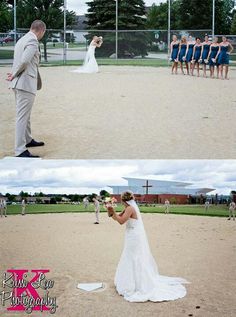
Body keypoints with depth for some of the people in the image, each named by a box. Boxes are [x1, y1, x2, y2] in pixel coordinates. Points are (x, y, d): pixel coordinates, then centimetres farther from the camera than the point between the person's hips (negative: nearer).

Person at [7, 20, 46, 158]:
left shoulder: (22, 39, 18)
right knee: (22, 116, -8)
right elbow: (24, 61, -23)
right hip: (26, 83, -10)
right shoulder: (33, 41, -13)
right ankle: (20, 150, -6)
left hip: (19, 83, 10)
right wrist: (14, 75, -12)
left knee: (25, 115, 22)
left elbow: (23, 61, 13)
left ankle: (28, 140, 38)